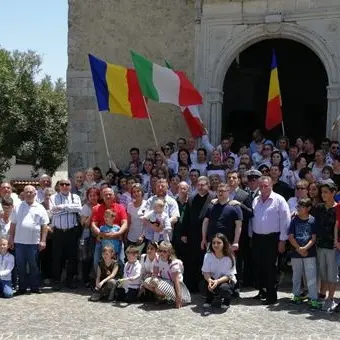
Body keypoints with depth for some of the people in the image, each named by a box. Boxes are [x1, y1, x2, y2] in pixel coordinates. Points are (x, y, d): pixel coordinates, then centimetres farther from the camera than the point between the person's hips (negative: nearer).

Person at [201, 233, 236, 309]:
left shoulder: (229, 258, -19)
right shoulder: (208, 256, -12)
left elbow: (228, 276, -21)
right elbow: (206, 272, -14)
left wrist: (217, 281, -40)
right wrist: (210, 280, -38)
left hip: (226, 280, -2)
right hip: (212, 280, 2)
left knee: (223, 288, -37)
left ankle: (226, 299, 3)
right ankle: (209, 298, 6)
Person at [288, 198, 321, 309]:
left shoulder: (312, 220, -3)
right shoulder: (294, 220, 2)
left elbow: (314, 238, -6)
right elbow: (291, 237, -1)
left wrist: (305, 248, -17)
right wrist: (299, 248, -11)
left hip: (310, 253, -3)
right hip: (296, 253, 3)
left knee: (312, 277, -4)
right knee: (296, 276, 15)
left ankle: (313, 299, -1)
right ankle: (296, 295, 29)